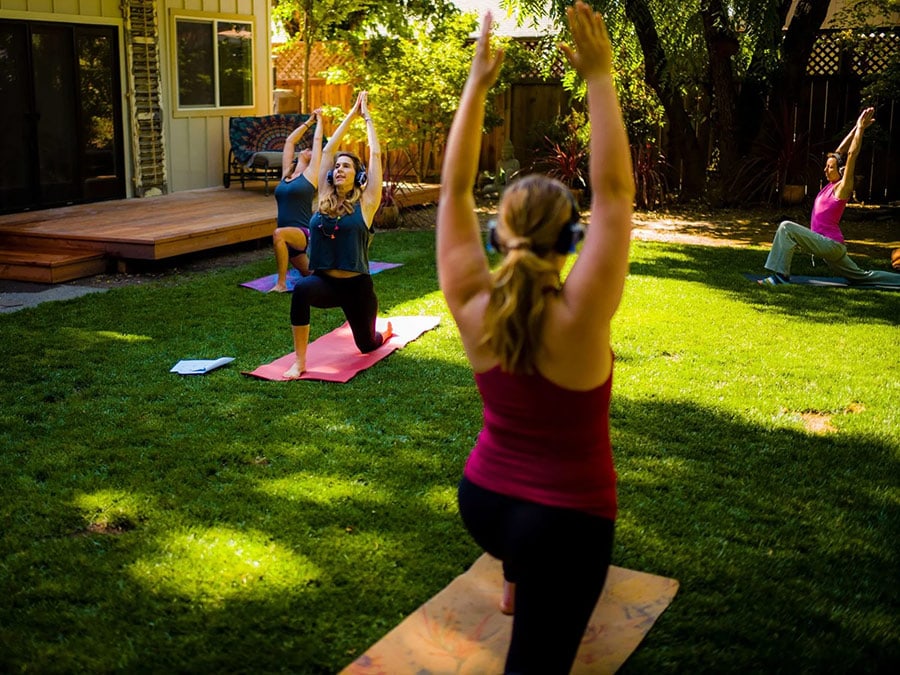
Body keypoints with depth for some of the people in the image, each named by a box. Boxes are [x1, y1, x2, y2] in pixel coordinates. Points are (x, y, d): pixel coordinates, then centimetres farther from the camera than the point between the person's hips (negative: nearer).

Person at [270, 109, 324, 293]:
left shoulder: (311, 173, -1)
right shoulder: (286, 173, 13)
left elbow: (318, 140, 2)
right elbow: (290, 141, 18)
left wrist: (319, 120, 16)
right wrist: (309, 121, 26)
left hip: (304, 233, -8)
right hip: (288, 236, 8)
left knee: (279, 234, -39)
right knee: (308, 272, 24)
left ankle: (281, 283, -32)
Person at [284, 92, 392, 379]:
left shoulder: (365, 204, -4)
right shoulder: (325, 199, 4)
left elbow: (375, 155, -5)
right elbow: (328, 150, 6)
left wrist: (367, 117, 4)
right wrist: (350, 115, 12)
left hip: (356, 285, -1)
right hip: (324, 282, 1)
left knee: (367, 345, 16)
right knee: (302, 290, -35)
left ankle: (385, 331, 55)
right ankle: (299, 362, -25)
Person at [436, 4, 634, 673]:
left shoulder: (472, 306, -14)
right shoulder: (578, 317, -25)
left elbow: (454, 190, -8)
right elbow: (615, 193, -24)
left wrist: (478, 82, -7)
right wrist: (598, 77, -23)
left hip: (481, 501, 5)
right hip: (566, 518, -5)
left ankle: (515, 586, 57)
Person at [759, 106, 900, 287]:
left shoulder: (842, 187, -9)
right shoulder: (831, 184, 12)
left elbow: (852, 154, -14)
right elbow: (840, 152, 16)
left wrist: (861, 127, -10)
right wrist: (856, 128, 17)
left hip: (830, 244, -10)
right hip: (827, 246, 10)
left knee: (787, 227, -21)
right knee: (861, 276, 20)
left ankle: (781, 274, -24)